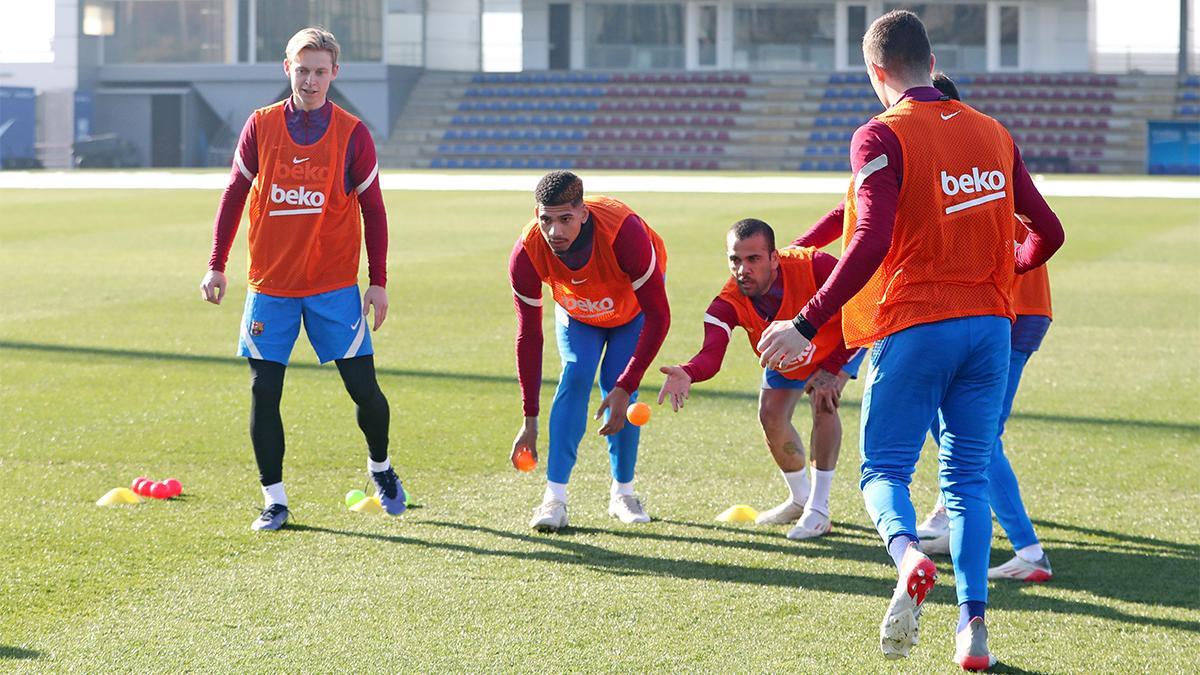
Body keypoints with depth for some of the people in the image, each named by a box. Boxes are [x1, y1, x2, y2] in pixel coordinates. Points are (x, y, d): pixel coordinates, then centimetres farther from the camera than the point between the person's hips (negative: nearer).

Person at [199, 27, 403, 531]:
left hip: (335, 285, -1)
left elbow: (372, 209, 3)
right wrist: (217, 265, 4)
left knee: (363, 386, -2)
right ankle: (274, 499, 9)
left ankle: (380, 467, 26)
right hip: (270, 284, 1)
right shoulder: (260, 126, 1)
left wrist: (378, 282, 0)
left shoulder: (352, 135, -2)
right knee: (263, 391, -2)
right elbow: (235, 195, 9)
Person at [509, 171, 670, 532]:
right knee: (575, 378, -18)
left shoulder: (624, 231, -44)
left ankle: (622, 492, 5)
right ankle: (555, 498, -19)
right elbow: (528, 336, -23)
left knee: (617, 388, -14)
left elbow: (658, 316, -35)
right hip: (576, 311, 1)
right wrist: (529, 421, -22)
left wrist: (625, 388, -39)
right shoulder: (527, 254, -35)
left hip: (633, 307, -1)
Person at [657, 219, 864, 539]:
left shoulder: (815, 266, -42)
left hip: (843, 343, -4)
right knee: (771, 416, 1)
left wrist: (832, 371, -36)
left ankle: (818, 510, -14)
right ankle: (800, 498, 30)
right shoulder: (727, 304, -34)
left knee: (823, 402, -25)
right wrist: (688, 374, -74)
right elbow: (711, 353, -50)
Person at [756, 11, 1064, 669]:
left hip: (914, 326, -5)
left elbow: (871, 243, -19)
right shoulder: (993, 133, 10)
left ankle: (908, 556, -26)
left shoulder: (882, 136, -8)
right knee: (968, 477, 11)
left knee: (883, 469, 5)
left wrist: (806, 325, -16)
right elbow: (1048, 232, 15)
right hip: (990, 323, 5)